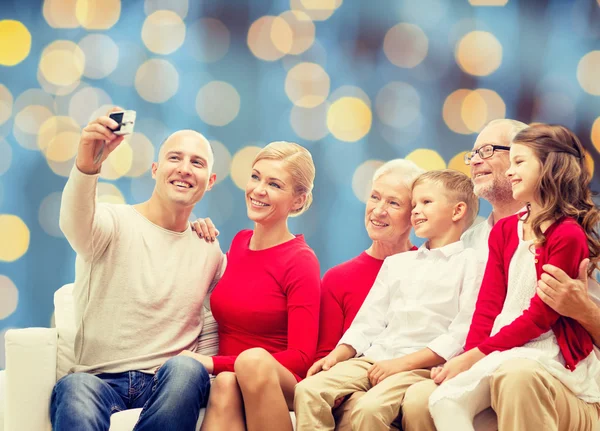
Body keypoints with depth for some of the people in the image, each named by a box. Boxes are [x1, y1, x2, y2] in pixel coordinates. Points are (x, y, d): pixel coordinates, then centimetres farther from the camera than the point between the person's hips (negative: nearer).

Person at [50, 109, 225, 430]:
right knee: (75, 388, -38)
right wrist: (86, 165, -44)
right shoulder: (114, 224, 2)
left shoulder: (211, 252, 15)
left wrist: (199, 369, 1)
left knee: (185, 369, -33)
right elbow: (75, 223, -23)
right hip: (98, 380, -3)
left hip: (171, 383, 3)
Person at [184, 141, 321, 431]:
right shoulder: (239, 243, 9)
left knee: (253, 359, -37)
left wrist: (215, 363, -17)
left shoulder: (300, 262, -7)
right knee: (225, 384, -33)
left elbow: (301, 358, -13)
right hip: (227, 378, 4)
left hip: (279, 387, -4)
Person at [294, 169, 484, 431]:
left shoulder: (471, 263, 3)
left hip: (422, 366, -6)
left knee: (370, 408, -34)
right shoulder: (396, 263, 25)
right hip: (373, 359, 6)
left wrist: (403, 363, -15)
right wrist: (338, 354, 3)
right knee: (308, 390, -18)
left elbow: (462, 334, -8)